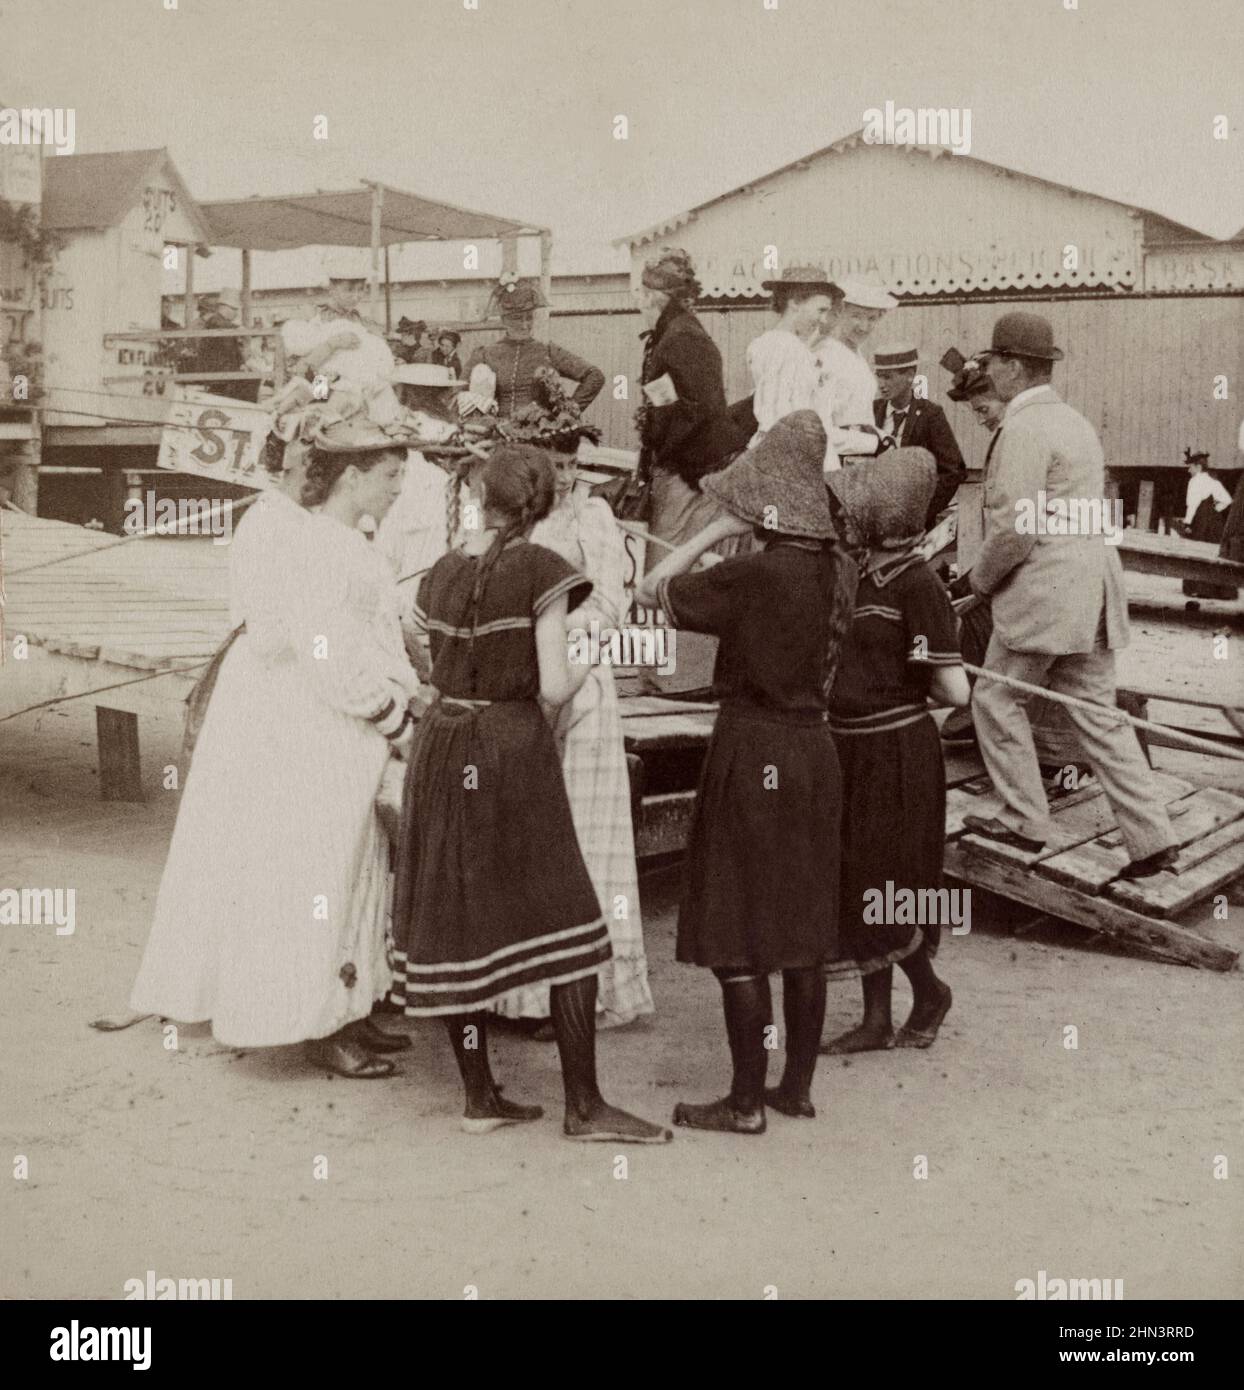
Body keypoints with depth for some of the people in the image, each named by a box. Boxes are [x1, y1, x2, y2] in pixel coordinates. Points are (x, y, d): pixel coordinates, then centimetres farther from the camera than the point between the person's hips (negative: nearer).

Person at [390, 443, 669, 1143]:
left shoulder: (441, 573, 6)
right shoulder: (540, 569, -9)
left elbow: (433, 669, 14)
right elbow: (554, 690, -13)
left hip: (446, 747, 6)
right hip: (514, 747, -5)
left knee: (459, 921, 10)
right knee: (566, 927, 2)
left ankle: (480, 1097, 17)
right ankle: (585, 1105, 4)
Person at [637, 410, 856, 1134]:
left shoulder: (755, 573, -19)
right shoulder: (839, 567, 1)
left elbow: (654, 591, -8)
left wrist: (723, 527, -3)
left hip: (753, 751, -7)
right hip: (816, 747, 7)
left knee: (738, 938, 2)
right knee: (805, 928, 14)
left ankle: (746, 1102, 8)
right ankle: (798, 1086, 23)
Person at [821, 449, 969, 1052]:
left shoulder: (915, 584, -18)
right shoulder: (858, 571, 6)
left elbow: (955, 691, -19)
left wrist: (908, 684, -4)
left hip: (896, 752, -8)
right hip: (852, 748, 8)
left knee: (880, 890, 2)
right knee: (862, 887, 13)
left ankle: (928, 990, 26)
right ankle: (877, 1020, 25)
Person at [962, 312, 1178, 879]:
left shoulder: (1025, 429, -14)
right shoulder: (1076, 422, 17)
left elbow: (1016, 529, -21)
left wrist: (981, 578, -3)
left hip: (1046, 593, -9)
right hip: (1093, 587, 9)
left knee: (997, 700, 7)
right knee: (1098, 713, 10)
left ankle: (1024, 821, 14)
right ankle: (1152, 838, 7)